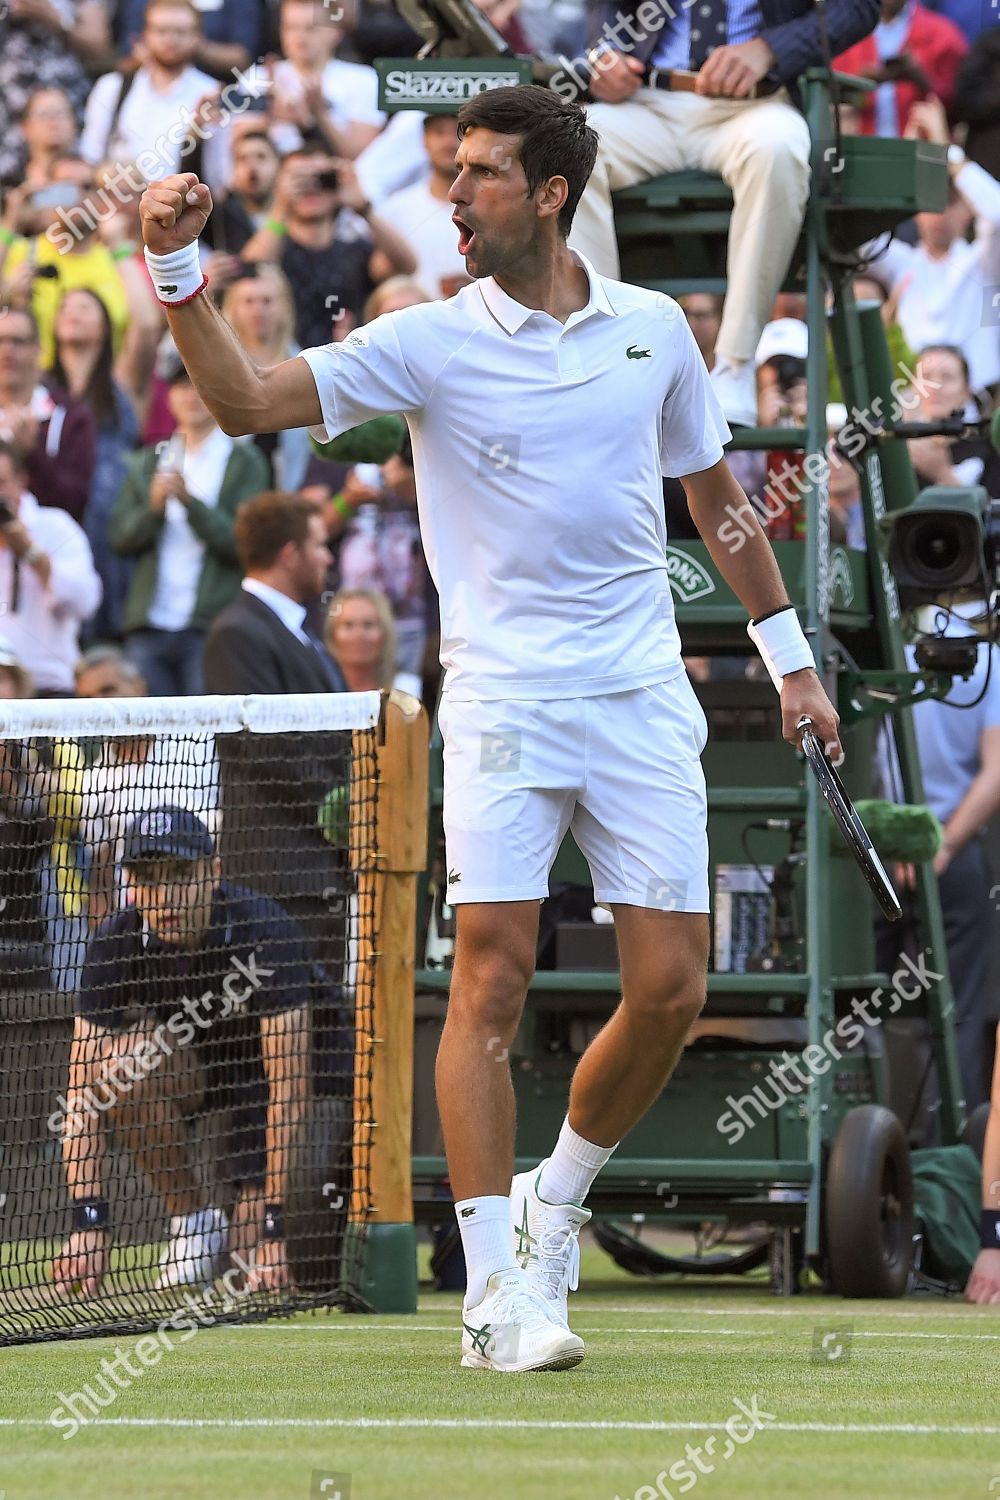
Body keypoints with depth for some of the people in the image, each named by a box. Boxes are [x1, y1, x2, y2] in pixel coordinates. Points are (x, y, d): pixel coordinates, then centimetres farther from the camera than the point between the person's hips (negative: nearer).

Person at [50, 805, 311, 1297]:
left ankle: (255, 1219, 15)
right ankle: (192, 1217, -11)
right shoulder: (115, 945, -22)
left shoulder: (266, 933, -31)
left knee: (265, 1265, -24)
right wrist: (89, 1223, -35)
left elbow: (289, 1086, -33)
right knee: (128, 1063, -34)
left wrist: (275, 1226, -38)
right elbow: (83, 1089, -24)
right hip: (186, 1065, 3)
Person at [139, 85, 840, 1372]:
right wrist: (176, 272, -24)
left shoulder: (653, 332, 7)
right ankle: (497, 1291, -9)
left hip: (644, 700, 3)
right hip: (503, 705, -3)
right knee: (491, 981, -12)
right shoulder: (430, 343, -2)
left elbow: (715, 496, 20)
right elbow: (246, 402, -11)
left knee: (670, 989, -2)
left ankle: (556, 1200, 23)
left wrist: (789, 655, 22)